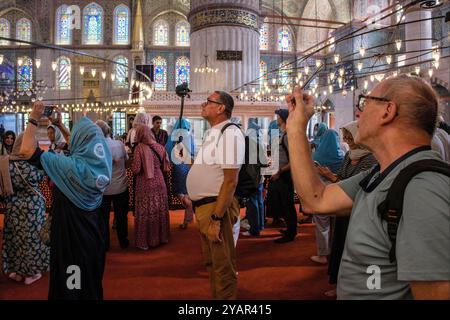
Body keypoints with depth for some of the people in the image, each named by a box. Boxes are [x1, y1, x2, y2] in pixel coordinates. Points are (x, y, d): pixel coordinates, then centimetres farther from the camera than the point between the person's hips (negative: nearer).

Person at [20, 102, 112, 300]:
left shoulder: (70, 165, -26)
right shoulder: (99, 162, -8)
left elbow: (27, 150, -18)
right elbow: (80, 146, 13)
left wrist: (34, 119, -8)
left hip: (69, 232, -6)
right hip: (91, 231, 6)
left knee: (69, 283, 14)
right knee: (91, 273, 25)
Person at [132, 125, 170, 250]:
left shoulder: (140, 147, -12)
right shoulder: (159, 147, 2)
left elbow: (136, 169, -15)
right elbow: (166, 166, 6)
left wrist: (133, 165, 6)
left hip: (146, 184, -4)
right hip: (159, 182, 4)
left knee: (145, 212, 6)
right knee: (160, 210, 15)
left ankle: (144, 242, 16)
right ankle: (161, 237, 28)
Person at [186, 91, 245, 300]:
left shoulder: (230, 133, -18)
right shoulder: (211, 133, 12)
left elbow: (230, 181, -22)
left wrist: (216, 218, -24)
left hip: (216, 208, -10)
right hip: (203, 206, 10)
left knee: (222, 265, 7)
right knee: (211, 262, 23)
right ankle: (216, 296, 42)